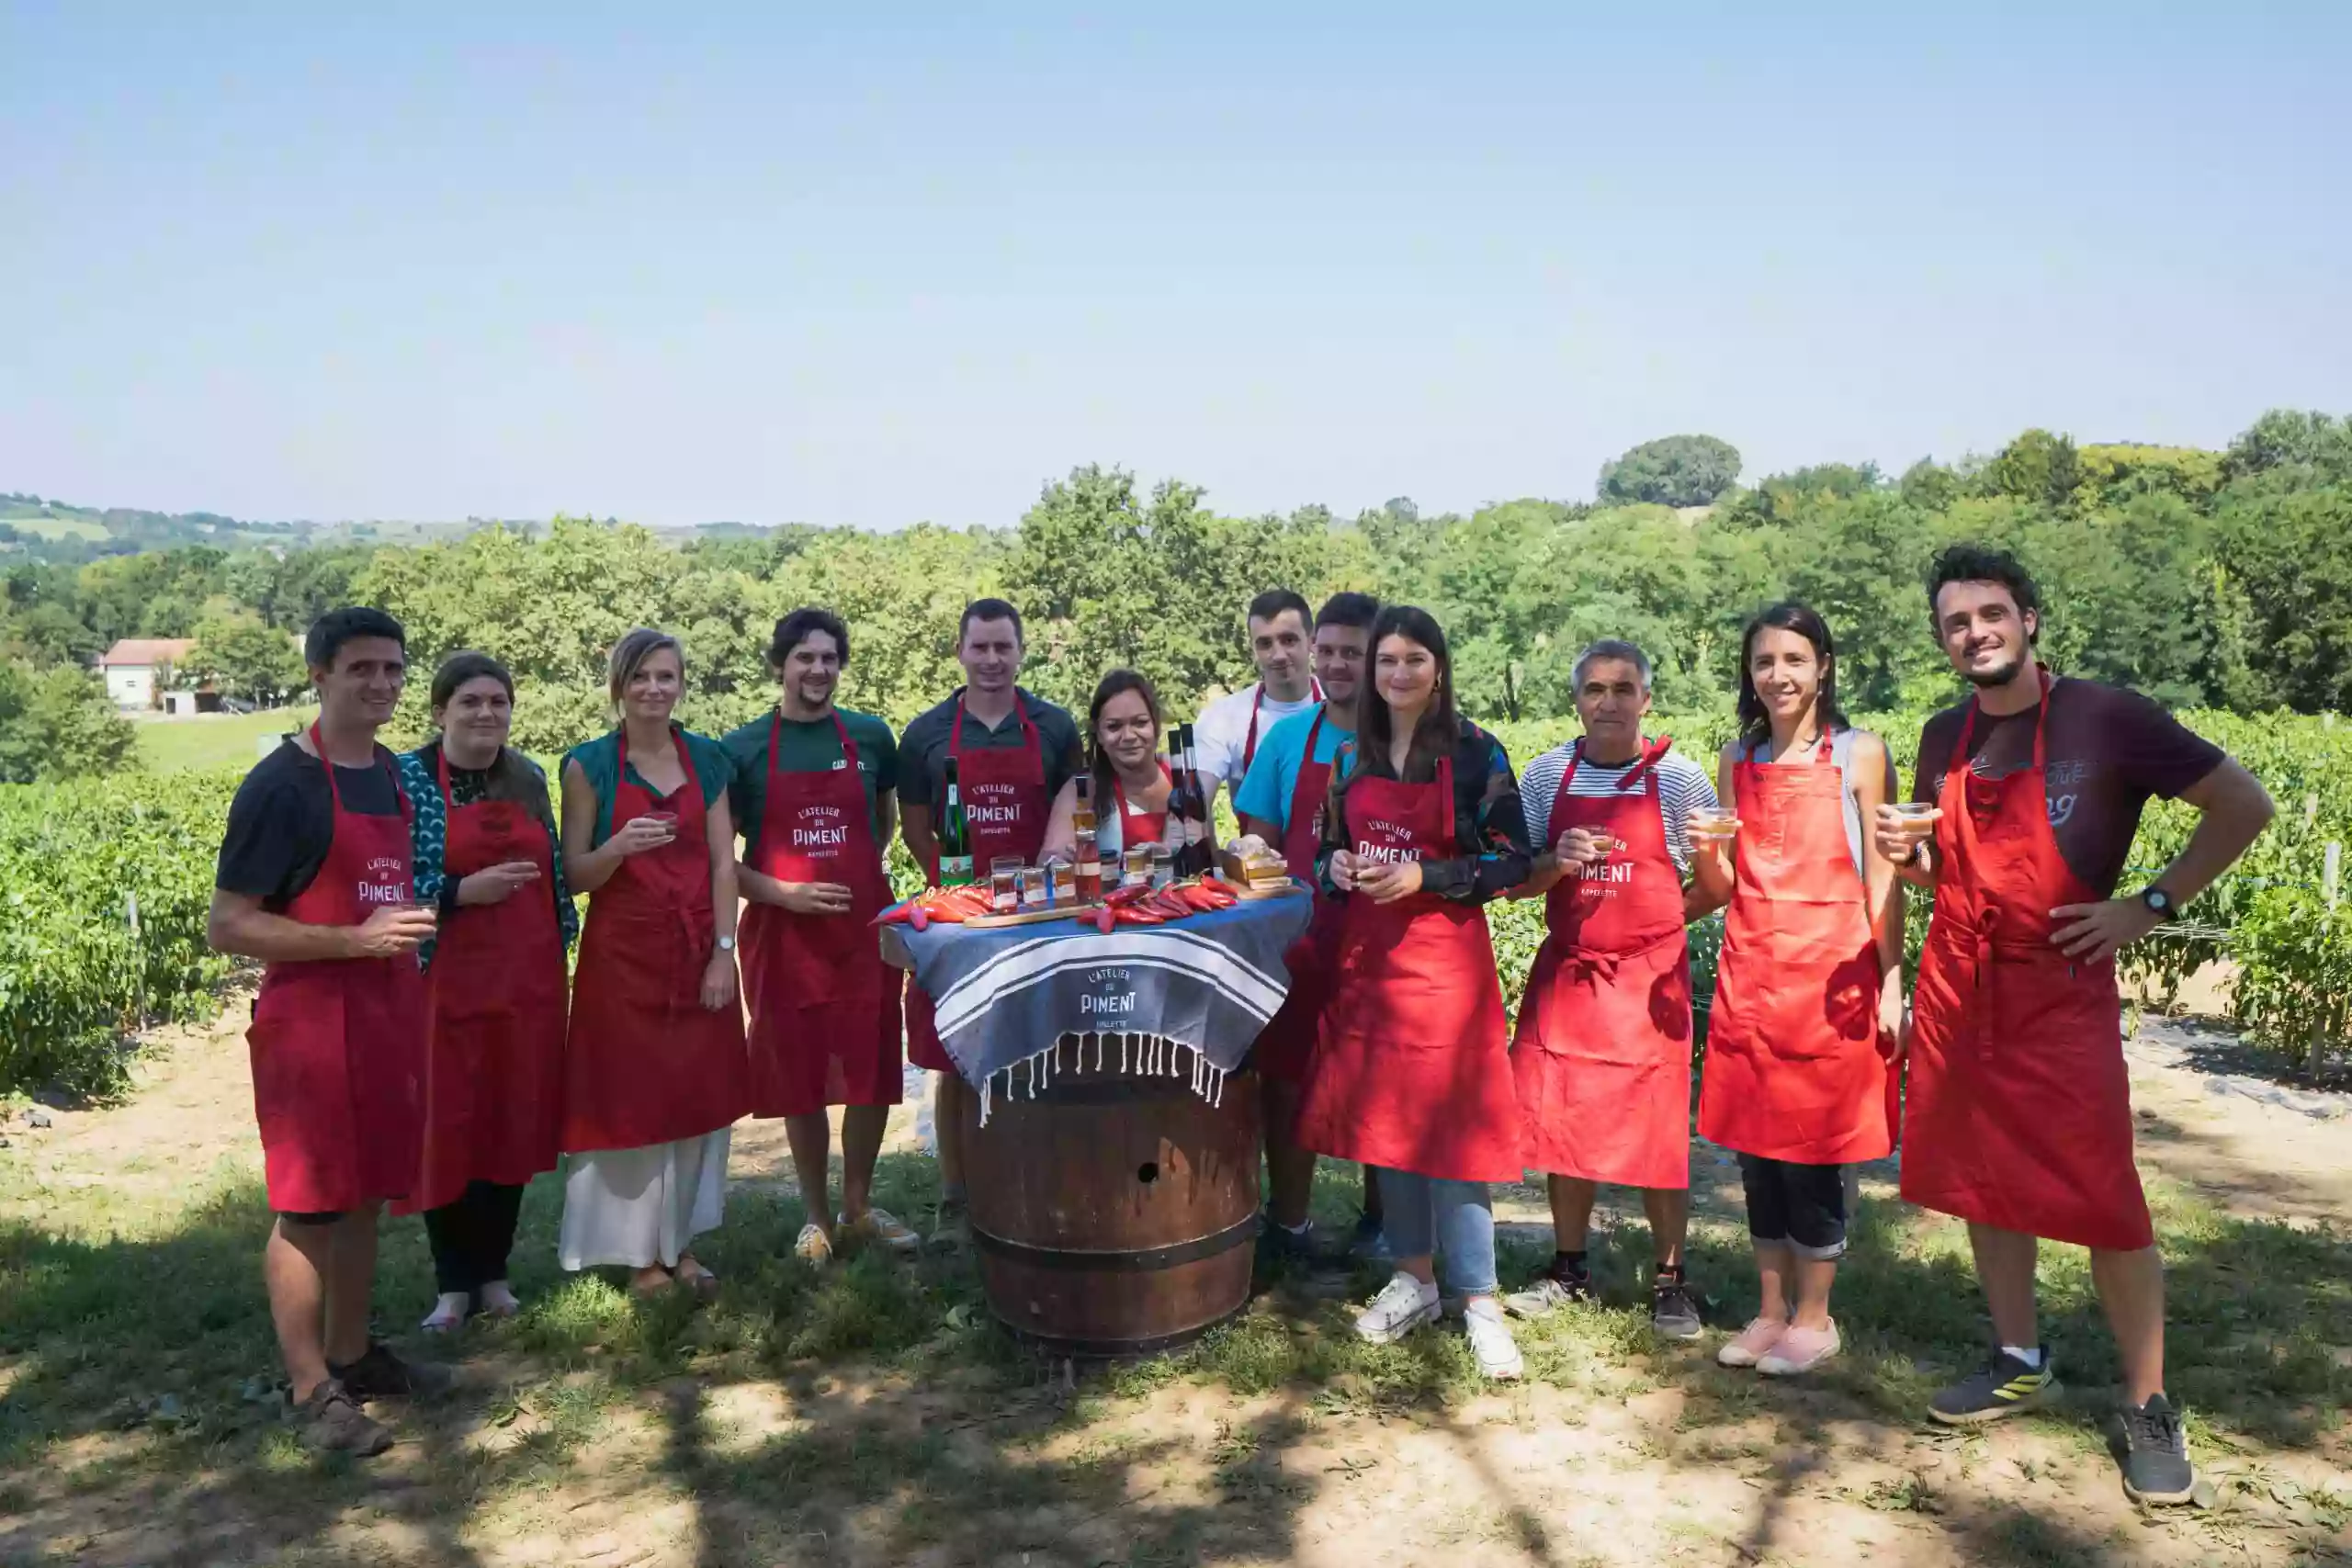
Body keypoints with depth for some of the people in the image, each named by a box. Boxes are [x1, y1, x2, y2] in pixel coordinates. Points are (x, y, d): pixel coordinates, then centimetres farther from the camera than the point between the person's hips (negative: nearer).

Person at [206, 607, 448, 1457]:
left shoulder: (390, 772, 10)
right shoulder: (281, 786, -13)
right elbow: (227, 927, -14)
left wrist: (415, 929, 13)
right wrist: (357, 940, -21)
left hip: (388, 1010, 7)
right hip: (312, 1020, -7)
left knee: (365, 1195, 15)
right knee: (308, 1205, 1)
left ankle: (352, 1355, 29)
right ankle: (312, 1391, 12)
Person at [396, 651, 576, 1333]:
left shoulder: (529, 777, 8)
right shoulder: (408, 778, -7)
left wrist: (561, 945, 13)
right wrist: (464, 891, -19)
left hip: (528, 981, 4)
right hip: (446, 984, -4)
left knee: (514, 1123, 9)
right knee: (446, 1128, 2)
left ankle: (493, 1272, 24)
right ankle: (453, 1282, 18)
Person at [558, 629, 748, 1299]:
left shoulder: (708, 758, 4)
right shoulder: (588, 764, -4)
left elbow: (723, 863, 3)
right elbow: (575, 875, -4)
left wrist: (723, 951, -5)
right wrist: (619, 848, -24)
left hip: (698, 955, 3)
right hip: (622, 958, -3)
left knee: (700, 1099, 8)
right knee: (628, 1103, 2)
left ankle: (682, 1244, 23)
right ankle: (641, 1255, 16)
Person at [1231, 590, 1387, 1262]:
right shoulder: (1288, 736, 3)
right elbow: (1260, 844, 6)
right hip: (1298, 946, 2)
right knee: (1287, 1082, 9)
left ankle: (1379, 1222, 29)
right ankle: (1288, 1224, 25)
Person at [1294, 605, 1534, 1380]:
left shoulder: (1475, 753, -6)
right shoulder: (1352, 756, 9)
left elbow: (1512, 860, -7)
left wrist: (1424, 878, -17)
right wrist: (1338, 866, -4)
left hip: (1444, 957, -5)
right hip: (1365, 954, 5)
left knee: (1448, 1124, -5)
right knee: (1381, 1118, 10)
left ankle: (1478, 1302, 6)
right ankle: (1414, 1276, 25)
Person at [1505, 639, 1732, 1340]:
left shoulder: (1678, 777, -5)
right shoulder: (1547, 774, 2)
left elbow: (1716, 887, 1)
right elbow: (1516, 880, 4)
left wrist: (1648, 922, 4)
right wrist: (1558, 864, -15)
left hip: (1648, 978, -3)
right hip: (1563, 972, 3)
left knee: (1656, 1132, 2)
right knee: (1562, 1122, 9)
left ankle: (1669, 1279, 19)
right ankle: (1568, 1268, 25)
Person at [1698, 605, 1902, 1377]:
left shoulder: (1859, 753, -2)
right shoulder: (1737, 760, 10)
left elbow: (1882, 876, -2)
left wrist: (1891, 983, -7)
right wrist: (1710, 852, -7)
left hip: (1829, 975, -4)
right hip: (1749, 971, 4)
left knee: (1812, 1151, 2)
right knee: (1756, 1148, 9)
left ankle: (1815, 1318, 19)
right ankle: (1770, 1312, 23)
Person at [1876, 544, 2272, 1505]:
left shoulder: (2107, 719, -8)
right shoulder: (1945, 738, 7)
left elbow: (2245, 807, -4)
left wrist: (2151, 905, -10)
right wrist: (1904, 854, -4)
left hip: (2062, 995, -5)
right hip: (1957, 992, 5)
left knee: (2105, 1205, -2)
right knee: (1986, 1184, 13)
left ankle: (2147, 1406, 14)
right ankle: (2018, 1362, 30)